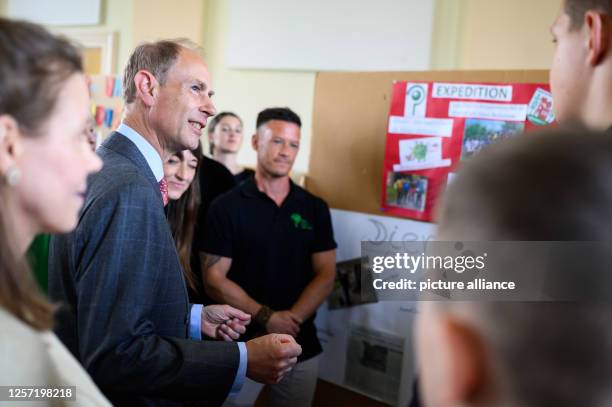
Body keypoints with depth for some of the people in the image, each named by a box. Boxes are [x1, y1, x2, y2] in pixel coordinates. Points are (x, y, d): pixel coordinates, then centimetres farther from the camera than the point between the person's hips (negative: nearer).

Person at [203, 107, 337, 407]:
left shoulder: (315, 209, 4)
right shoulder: (226, 206, -4)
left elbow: (325, 276, 0)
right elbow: (214, 280, -8)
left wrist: (290, 319, -15)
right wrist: (267, 318, -18)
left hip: (300, 345, 3)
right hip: (241, 343, -2)